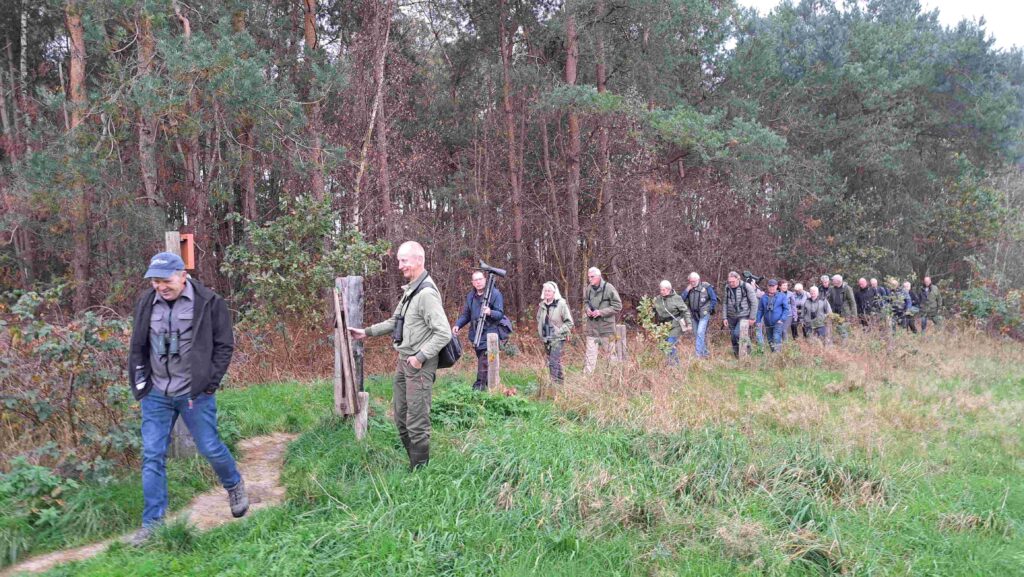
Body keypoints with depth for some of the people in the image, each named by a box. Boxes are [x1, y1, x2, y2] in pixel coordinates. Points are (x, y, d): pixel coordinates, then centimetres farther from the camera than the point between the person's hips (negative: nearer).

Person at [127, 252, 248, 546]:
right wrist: (139, 381, 6)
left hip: (194, 393, -3)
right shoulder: (146, 303, 3)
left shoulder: (209, 302, -9)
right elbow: (137, 347, 14)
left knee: (210, 448, 5)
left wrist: (210, 383, -9)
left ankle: (235, 485, 35)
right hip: (156, 394, 4)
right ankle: (152, 522, 15)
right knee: (152, 456, 4)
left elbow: (224, 345, -4)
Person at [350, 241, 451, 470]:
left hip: (419, 365, -10)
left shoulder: (427, 293, -20)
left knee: (417, 422, -2)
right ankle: (412, 461, 31)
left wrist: (420, 357, -20)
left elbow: (444, 333, -24)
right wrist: (367, 332, 17)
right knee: (400, 416, 18)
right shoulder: (409, 289, 10)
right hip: (403, 361, 10)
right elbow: (395, 321, 22)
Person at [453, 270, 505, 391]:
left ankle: (479, 387, -13)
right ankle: (488, 384, 26)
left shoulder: (495, 293, -7)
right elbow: (466, 314, 17)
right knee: (482, 360, 14)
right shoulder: (470, 296, 11)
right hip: (476, 334, 6)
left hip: (489, 333, -6)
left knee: (484, 362, -13)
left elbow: (500, 314, -10)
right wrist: (457, 324, 0)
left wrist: (490, 312, -31)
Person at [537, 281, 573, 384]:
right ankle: (560, 380, 26)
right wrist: (541, 332, 12)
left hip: (558, 338, -7)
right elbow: (539, 320, 24)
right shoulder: (542, 305, 7)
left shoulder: (561, 304, -11)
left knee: (554, 362, -15)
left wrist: (560, 331, -15)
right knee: (550, 362, 13)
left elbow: (569, 322, -8)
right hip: (546, 339, 7)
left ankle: (555, 382, -12)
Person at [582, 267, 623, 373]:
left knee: (609, 353, 9)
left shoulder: (609, 288, -12)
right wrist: (587, 309, -3)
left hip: (606, 327, -3)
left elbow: (617, 306, -10)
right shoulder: (588, 289, 2)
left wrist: (601, 312, -17)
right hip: (591, 328, 3)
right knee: (590, 355, 2)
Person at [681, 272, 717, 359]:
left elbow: (714, 300, -3)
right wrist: (687, 290, -11)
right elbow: (682, 299, -2)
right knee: (697, 334, 11)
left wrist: (709, 310, -3)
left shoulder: (706, 287, -8)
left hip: (704, 315, -6)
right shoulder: (689, 289, 6)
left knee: (700, 333, -17)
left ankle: (699, 354, -18)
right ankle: (705, 353, 25)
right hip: (694, 315, 6)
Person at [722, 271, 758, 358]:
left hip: (743, 316, -4)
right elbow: (725, 303, 10)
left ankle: (743, 357, -11)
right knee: (734, 338, 6)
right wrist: (725, 318, 6)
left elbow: (754, 302, -5)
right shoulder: (727, 288, 5)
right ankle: (736, 357, 17)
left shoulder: (746, 287, -8)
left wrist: (752, 317, -7)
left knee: (739, 335, -19)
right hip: (731, 317, 5)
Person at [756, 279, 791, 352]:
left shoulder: (782, 296, -1)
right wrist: (758, 321, 2)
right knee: (770, 341, 12)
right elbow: (760, 310, 9)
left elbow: (786, 309, -3)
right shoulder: (764, 297, 6)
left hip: (778, 322, -4)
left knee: (776, 339, -17)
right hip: (768, 324, 4)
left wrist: (782, 319, -13)